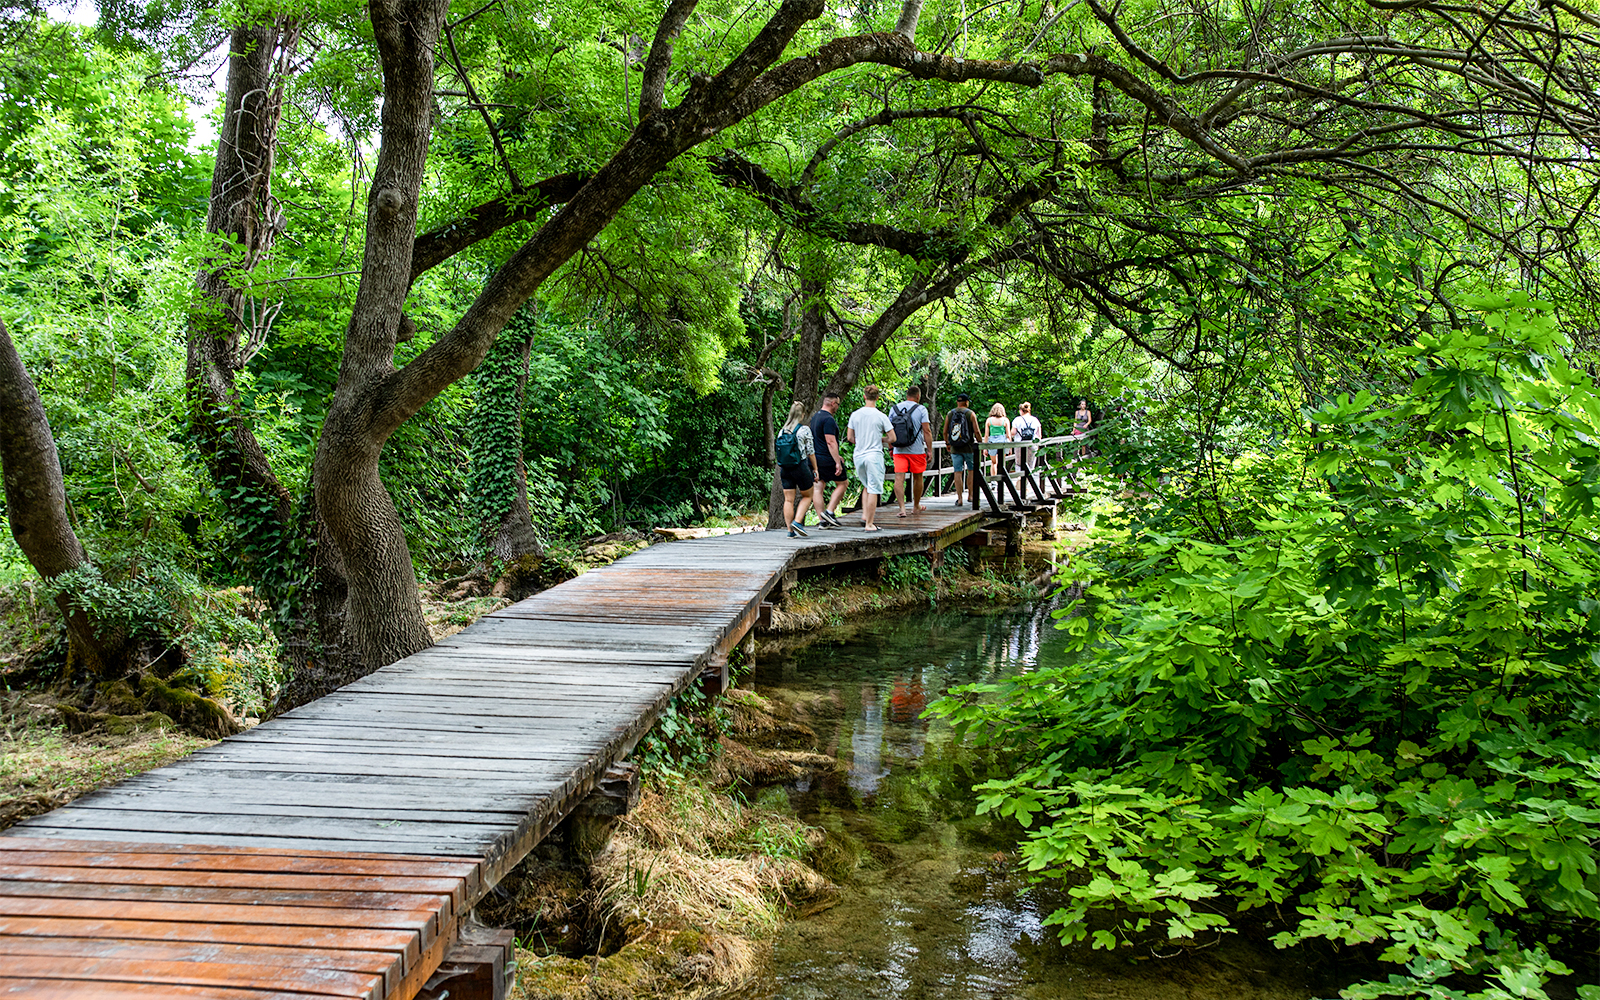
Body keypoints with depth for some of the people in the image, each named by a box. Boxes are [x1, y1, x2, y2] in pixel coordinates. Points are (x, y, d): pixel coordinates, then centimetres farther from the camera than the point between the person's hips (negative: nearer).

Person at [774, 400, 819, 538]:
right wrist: (816, 469, 5)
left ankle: (791, 531, 6)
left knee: (788, 499, 6)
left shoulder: (782, 430, 6)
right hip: (800, 466, -4)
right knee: (807, 496, 12)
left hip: (785, 468, 4)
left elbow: (777, 450, 9)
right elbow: (811, 452, -5)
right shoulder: (804, 429, -7)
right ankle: (797, 521, -4)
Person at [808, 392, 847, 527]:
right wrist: (837, 462, -21)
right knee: (842, 483, 7)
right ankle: (829, 512, -1)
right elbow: (830, 442, -22)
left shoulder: (815, 417, 16)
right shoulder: (828, 419, -16)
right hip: (828, 460, -9)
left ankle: (822, 520, 7)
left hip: (816, 458, 9)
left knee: (819, 488, 6)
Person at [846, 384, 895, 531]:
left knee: (866, 486, 23)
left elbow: (850, 438, 6)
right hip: (874, 456, -4)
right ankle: (869, 523, 1)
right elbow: (892, 438, -4)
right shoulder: (881, 416, -8)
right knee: (873, 490, 0)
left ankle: (865, 515, 15)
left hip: (858, 456, 4)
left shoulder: (855, 415, 1)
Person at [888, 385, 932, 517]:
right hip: (917, 450, -2)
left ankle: (902, 508, -18)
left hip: (899, 450, 2)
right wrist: (929, 450, -3)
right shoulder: (921, 409, -4)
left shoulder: (895, 408, 7)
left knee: (899, 479, -4)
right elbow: (927, 431, -9)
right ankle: (916, 507, 28)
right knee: (917, 478, 15)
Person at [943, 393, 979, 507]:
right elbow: (976, 431, -7)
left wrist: (947, 444, 21)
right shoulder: (971, 414, -3)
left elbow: (945, 432, 6)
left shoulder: (949, 414, 4)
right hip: (969, 447, -2)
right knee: (971, 470, 15)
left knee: (957, 472, 1)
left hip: (955, 449, 2)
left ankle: (960, 498, -2)